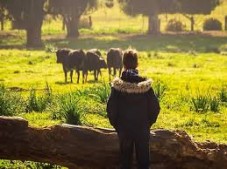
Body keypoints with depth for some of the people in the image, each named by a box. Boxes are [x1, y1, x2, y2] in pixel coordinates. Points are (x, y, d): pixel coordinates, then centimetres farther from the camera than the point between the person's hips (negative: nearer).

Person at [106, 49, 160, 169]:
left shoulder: (117, 85, -11)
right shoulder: (145, 84, -11)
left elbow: (111, 108, -9)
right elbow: (155, 106, -8)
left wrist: (115, 124, 5)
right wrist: (149, 122, 7)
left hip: (124, 129, 0)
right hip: (142, 128, 0)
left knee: (125, 158, 12)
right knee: (143, 159, 11)